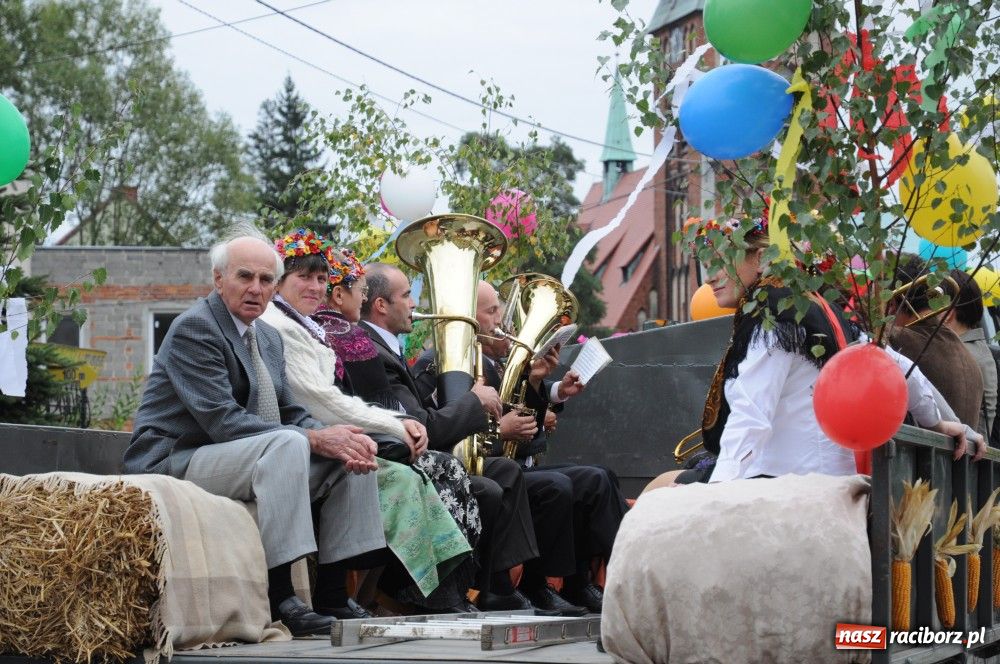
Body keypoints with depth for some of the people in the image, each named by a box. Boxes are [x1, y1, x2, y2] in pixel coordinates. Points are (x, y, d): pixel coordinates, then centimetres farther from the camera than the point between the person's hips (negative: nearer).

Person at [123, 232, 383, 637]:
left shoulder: (268, 338, 16)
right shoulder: (194, 328, -13)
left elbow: (290, 414, 14)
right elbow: (224, 421, -22)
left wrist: (338, 439, -9)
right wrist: (316, 439, -24)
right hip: (175, 463, -9)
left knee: (353, 452, 0)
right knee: (288, 445, -33)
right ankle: (279, 596, -34)